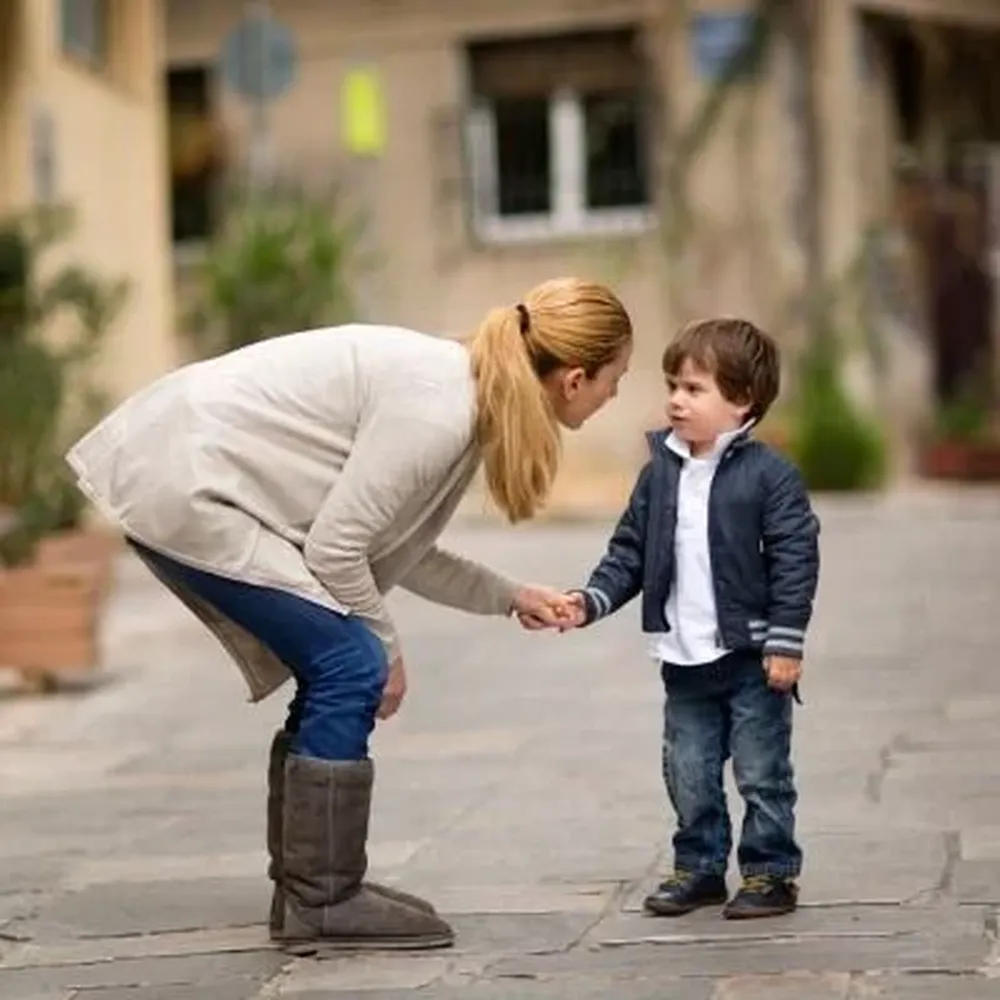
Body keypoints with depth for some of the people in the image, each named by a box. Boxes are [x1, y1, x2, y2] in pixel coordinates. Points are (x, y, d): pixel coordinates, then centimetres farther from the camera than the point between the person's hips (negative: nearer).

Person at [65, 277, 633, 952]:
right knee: (352, 669, -8)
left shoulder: (459, 394, 8)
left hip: (186, 477, 10)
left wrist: (509, 597, 22)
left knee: (336, 674, 11)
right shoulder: (436, 410, -21)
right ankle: (321, 903, 0)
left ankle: (308, 891, 19)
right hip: (181, 489, -10)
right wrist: (385, 647, -3)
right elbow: (335, 547, -17)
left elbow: (395, 547, 16)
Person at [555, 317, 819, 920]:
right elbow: (629, 552, 10)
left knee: (762, 774, 4)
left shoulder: (769, 475, -11)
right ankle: (699, 868, 26)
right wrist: (592, 601, -5)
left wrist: (785, 643, -16)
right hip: (684, 662, 6)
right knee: (689, 776, 13)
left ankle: (772, 872, 15)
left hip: (752, 659, -5)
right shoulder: (660, 474, 5)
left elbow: (796, 559, -12)